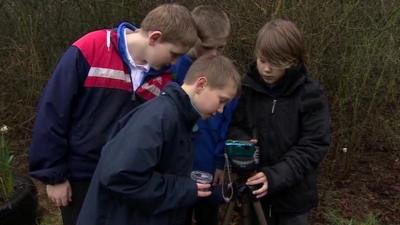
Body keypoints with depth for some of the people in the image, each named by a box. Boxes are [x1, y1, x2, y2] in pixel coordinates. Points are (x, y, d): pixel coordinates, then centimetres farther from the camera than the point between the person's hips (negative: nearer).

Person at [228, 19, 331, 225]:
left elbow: (313, 147, -17)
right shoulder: (249, 87, -4)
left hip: (293, 194, -3)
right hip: (255, 189, 3)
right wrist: (243, 142, -17)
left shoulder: (310, 95, -15)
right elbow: (235, 126, 5)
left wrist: (275, 175, -26)